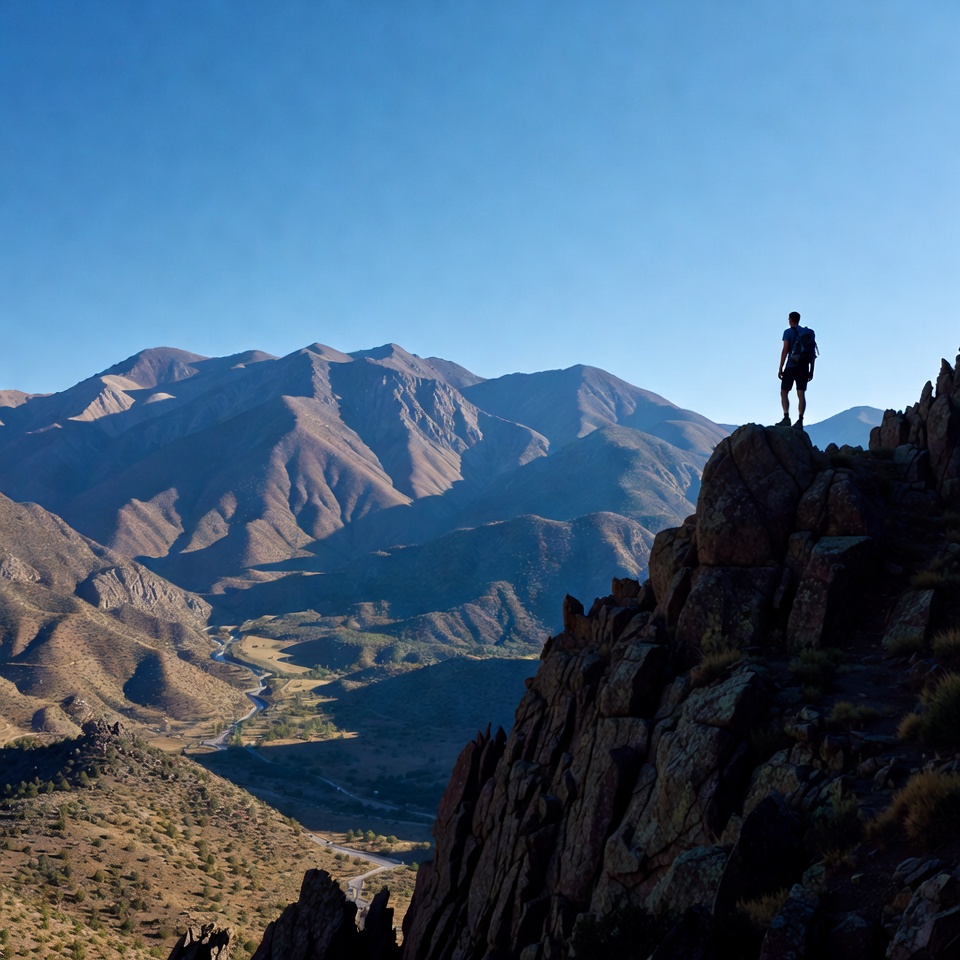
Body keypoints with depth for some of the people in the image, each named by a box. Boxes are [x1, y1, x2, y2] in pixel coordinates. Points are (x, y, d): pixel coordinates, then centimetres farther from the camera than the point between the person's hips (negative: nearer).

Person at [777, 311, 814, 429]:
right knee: (801, 394, 1)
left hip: (791, 366, -5)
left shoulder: (788, 332, -2)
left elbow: (785, 350, -10)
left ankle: (786, 418, -10)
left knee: (784, 392, 3)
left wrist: (780, 368, -8)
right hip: (804, 367, 5)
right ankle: (800, 421, -6)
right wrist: (811, 370, 15)